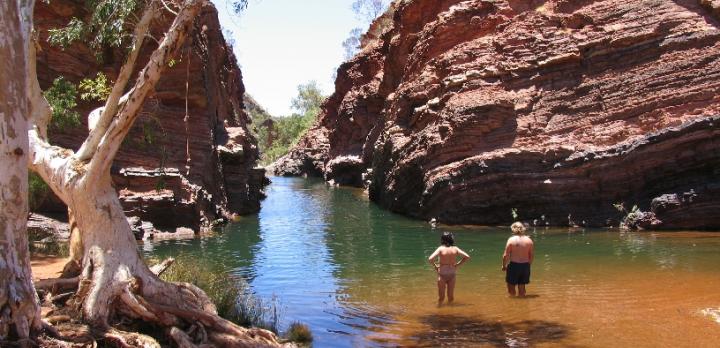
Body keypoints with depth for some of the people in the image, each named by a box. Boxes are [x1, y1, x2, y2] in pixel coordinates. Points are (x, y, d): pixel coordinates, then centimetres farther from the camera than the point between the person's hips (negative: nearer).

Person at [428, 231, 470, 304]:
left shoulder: (440, 248, -12)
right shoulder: (455, 249, -4)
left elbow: (430, 259, -23)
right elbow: (467, 257, -1)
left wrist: (435, 266, -5)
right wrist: (457, 264, 5)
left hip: (442, 275, -2)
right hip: (452, 275, 2)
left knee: (441, 297, 9)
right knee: (451, 297, 15)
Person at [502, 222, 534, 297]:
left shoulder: (511, 240, -8)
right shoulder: (529, 240, 1)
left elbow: (505, 255, -9)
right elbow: (532, 255, 5)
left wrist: (504, 266, 5)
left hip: (514, 265, -4)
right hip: (525, 265, 4)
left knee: (511, 285, 9)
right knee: (522, 287, 16)